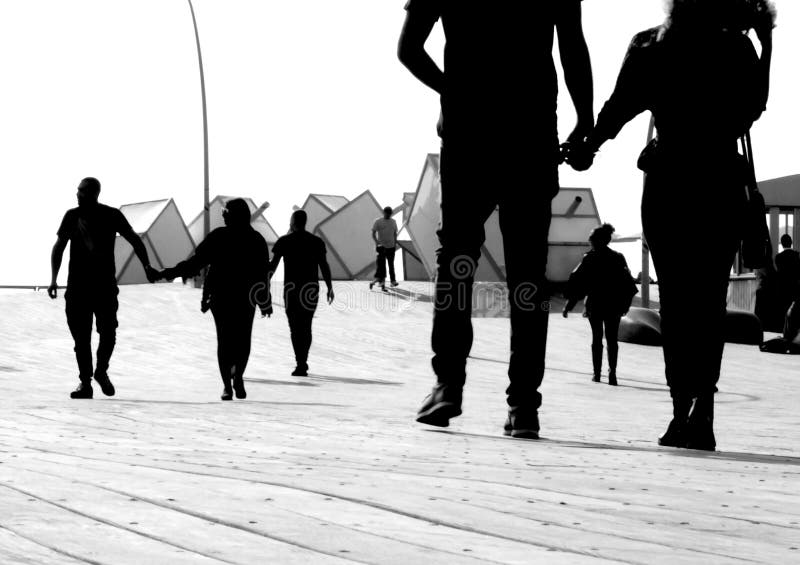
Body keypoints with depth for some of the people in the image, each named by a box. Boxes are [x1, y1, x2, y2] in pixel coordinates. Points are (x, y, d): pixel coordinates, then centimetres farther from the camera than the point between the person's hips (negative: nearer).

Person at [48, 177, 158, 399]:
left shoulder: (111, 216, 0)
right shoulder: (72, 216, 5)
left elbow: (134, 240, 8)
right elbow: (59, 247, 10)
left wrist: (147, 266, -2)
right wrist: (54, 279, 1)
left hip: (105, 286, -2)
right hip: (77, 286, 2)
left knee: (108, 333, -8)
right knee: (81, 337, 0)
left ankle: (101, 371, 18)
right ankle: (85, 382, 9)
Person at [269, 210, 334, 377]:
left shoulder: (284, 241, 0)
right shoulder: (316, 242, 4)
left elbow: (273, 264, -1)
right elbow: (324, 266, 1)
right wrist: (330, 287, 5)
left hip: (291, 287, -2)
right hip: (311, 287, 2)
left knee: (295, 327, 0)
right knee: (306, 326, 14)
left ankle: (301, 364, -11)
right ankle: (302, 363, 17)